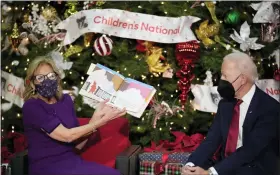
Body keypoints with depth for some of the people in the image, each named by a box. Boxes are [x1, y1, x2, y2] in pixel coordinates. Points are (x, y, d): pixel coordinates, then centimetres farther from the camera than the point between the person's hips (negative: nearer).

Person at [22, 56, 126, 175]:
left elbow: (77, 144, 6)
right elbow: (67, 135, -16)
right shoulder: (31, 107, -10)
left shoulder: (65, 100, 8)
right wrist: (101, 121, -13)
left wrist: (96, 117, -4)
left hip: (72, 161, 6)